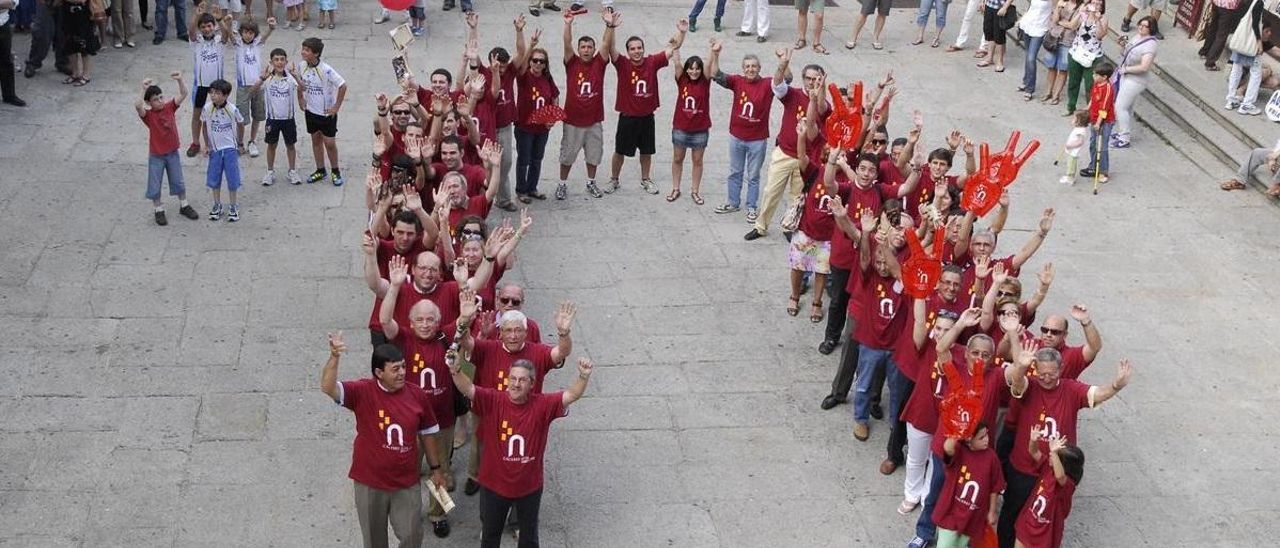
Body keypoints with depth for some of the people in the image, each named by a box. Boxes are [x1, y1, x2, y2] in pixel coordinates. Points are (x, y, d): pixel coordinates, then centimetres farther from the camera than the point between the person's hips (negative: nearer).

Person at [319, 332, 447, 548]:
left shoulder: (417, 396, -7)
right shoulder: (363, 392, -16)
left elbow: (427, 433, 6)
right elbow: (327, 388, -32)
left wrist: (435, 468, 12)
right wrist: (334, 357, -48)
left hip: (407, 483, 2)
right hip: (370, 482, -2)